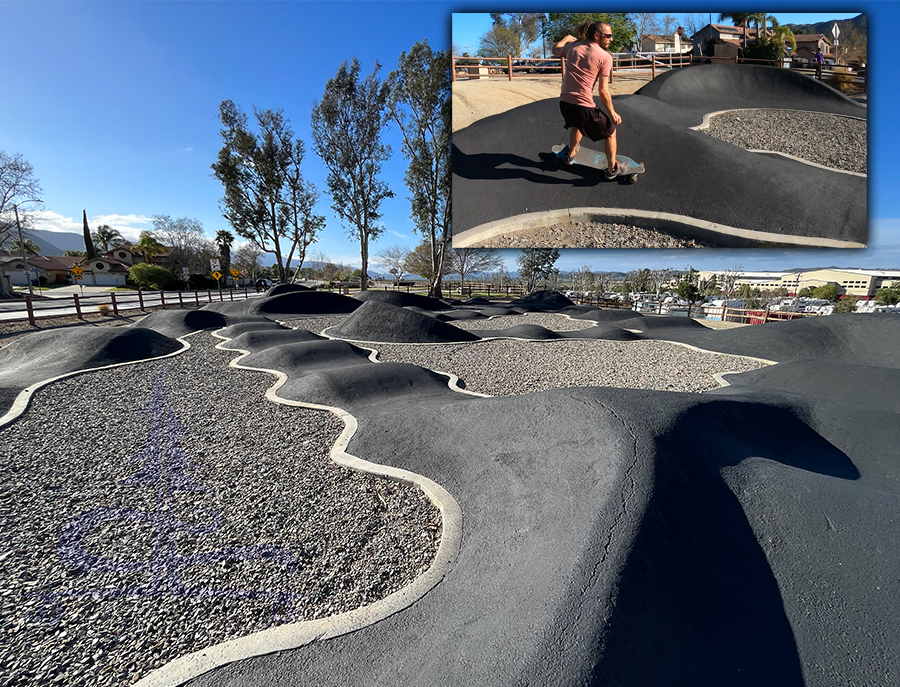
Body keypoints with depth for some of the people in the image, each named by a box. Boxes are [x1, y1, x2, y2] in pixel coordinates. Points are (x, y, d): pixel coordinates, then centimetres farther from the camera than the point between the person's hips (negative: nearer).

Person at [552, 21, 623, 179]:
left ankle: (571, 154, 55)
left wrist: (566, 38, 50)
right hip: (584, 107, -5)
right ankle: (612, 169, 22)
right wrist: (613, 114, 3)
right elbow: (603, 91, -7)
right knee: (610, 131, 18)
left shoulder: (572, 46, 9)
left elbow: (555, 50, 30)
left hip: (564, 103, 6)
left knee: (577, 123, 41)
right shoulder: (605, 57, -5)